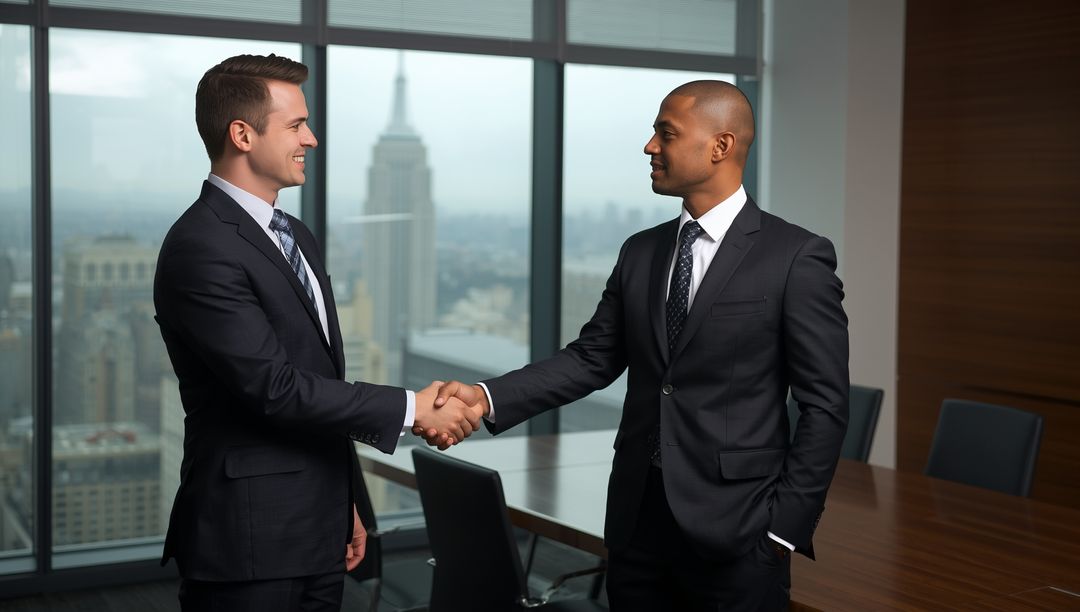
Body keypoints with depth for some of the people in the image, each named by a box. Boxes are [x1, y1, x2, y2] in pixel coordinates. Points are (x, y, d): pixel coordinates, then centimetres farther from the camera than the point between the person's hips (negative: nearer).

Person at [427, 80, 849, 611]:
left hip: (734, 527, -5)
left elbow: (824, 406, -8)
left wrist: (786, 526, -10)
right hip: (637, 515, 5)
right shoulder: (640, 252, 9)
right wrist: (487, 397, -7)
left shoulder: (797, 258, -8)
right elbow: (592, 358, 6)